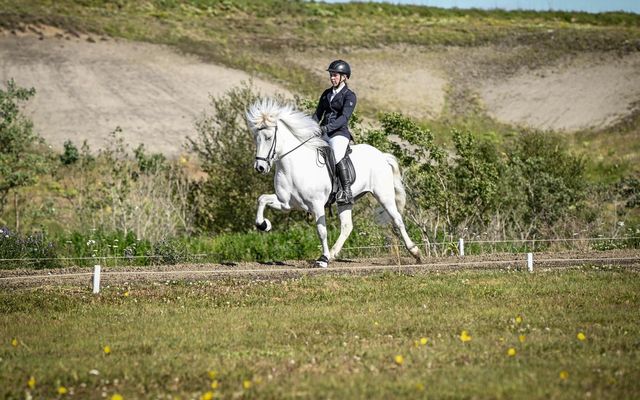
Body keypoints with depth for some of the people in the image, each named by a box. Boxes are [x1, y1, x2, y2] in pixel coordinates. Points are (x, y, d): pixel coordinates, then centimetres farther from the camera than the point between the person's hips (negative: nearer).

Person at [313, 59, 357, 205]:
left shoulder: (349, 95, -2)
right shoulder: (326, 94, 19)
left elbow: (345, 117, -15)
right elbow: (318, 114, 20)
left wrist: (327, 127, -28)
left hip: (339, 133, -8)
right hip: (323, 133, 8)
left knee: (338, 155, -33)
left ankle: (347, 192, -36)